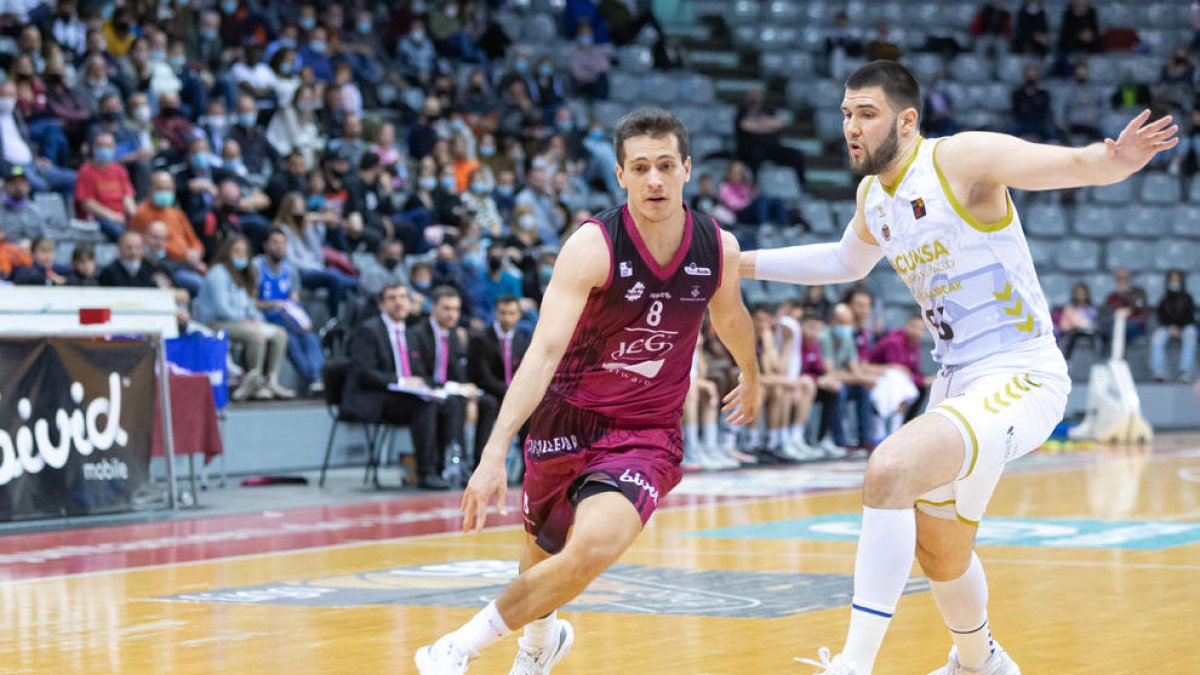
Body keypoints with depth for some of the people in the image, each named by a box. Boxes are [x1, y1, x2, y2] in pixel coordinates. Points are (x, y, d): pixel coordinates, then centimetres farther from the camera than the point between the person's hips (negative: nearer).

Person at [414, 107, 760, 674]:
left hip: (648, 432, 1)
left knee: (595, 548, -25)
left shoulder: (719, 249, -7)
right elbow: (545, 351, -29)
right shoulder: (592, 247, -19)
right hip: (568, 419, 0)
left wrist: (750, 378, 37)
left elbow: (730, 317, 18)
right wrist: (495, 451, -38)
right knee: (542, 553, 20)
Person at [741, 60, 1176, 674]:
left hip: (1021, 379, -9)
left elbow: (1076, 164, -23)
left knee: (890, 468, -31)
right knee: (938, 552, 23)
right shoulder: (872, 194, 8)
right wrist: (745, 263, 28)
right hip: (958, 382, 9)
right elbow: (847, 261, 29)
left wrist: (1115, 159, -46)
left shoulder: (962, 158, -15)